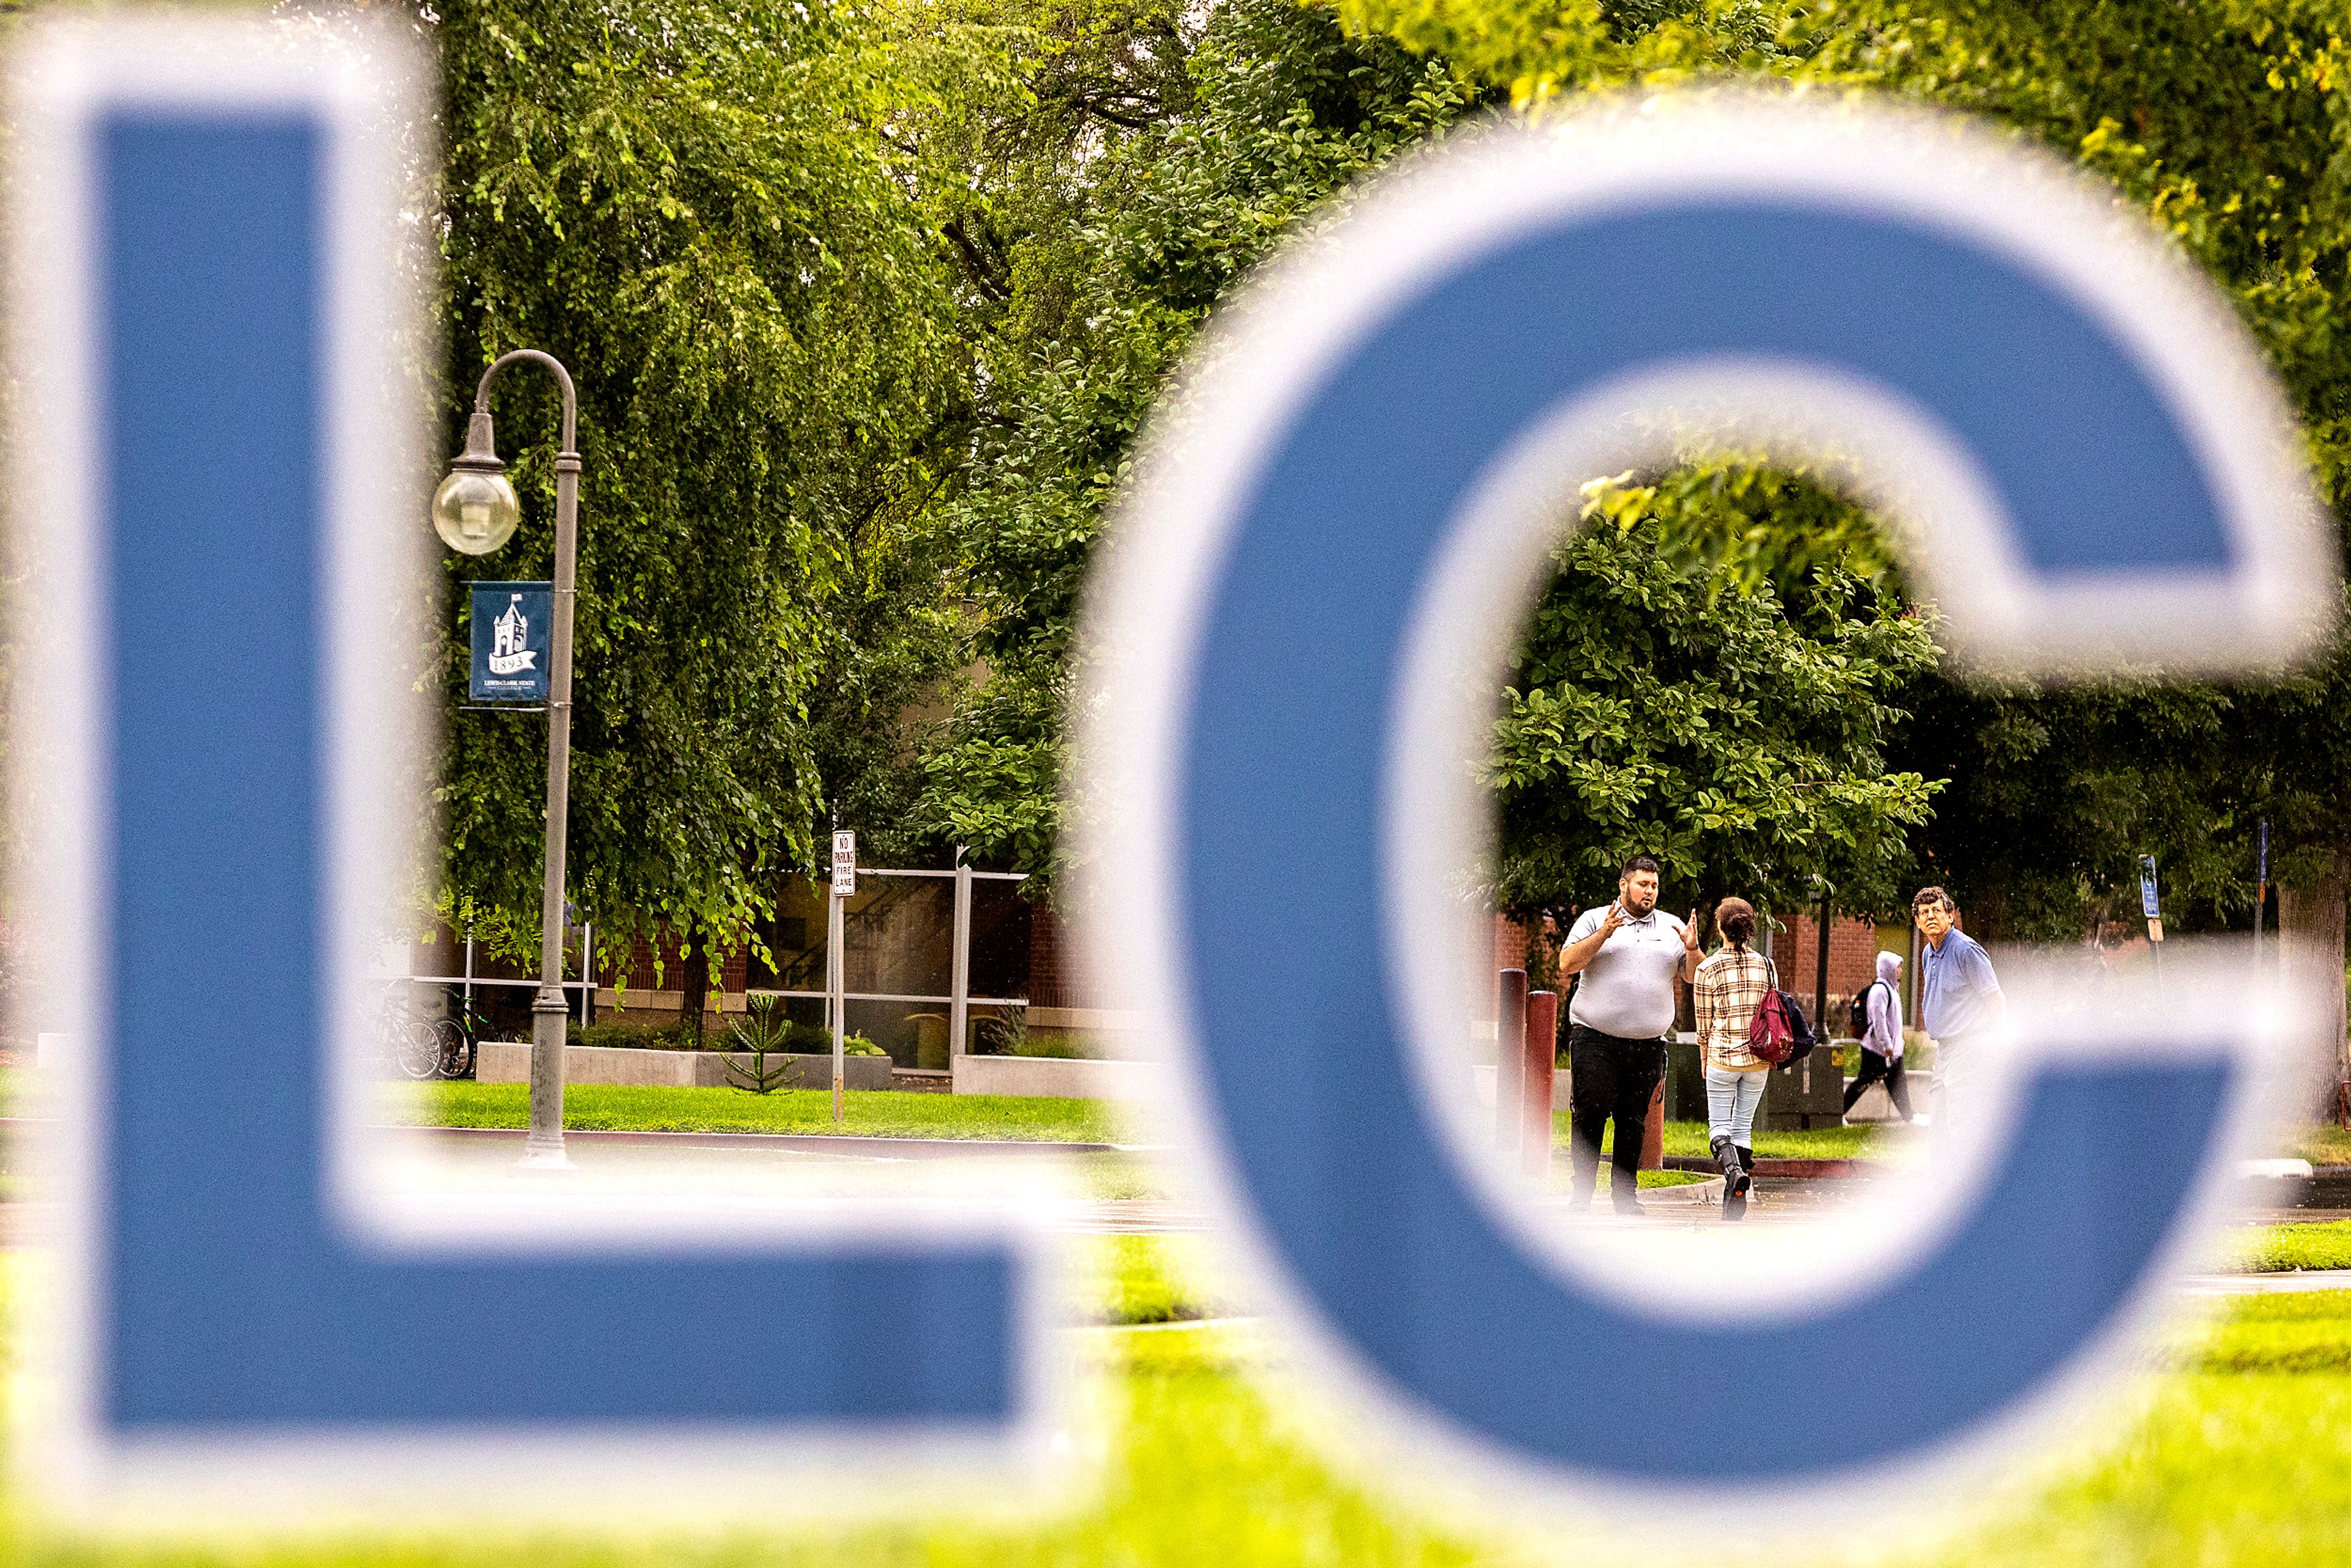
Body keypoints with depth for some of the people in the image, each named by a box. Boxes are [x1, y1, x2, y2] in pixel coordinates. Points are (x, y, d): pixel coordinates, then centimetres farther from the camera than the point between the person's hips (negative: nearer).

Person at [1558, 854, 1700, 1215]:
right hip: (1594, 1037, -3)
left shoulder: (1671, 928, 14)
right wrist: (1603, 934, -18)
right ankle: (1582, 1195, -5)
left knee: (1634, 1122, 4)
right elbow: (1567, 964, -6)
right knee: (1590, 1114, -9)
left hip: (1647, 1044, 3)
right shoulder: (1594, 920, 6)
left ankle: (1625, 1195, 10)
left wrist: (1692, 950, -11)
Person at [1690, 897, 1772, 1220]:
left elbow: (1704, 1024, 0)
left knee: (1719, 1124, 8)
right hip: (1759, 1060, 3)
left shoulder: (1708, 970, -7)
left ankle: (1732, 1166, -24)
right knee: (1743, 1124, 11)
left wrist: (1705, 1063, 14)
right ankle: (1736, 1204, 6)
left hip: (1723, 1057, -3)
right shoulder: (1766, 966, 2)